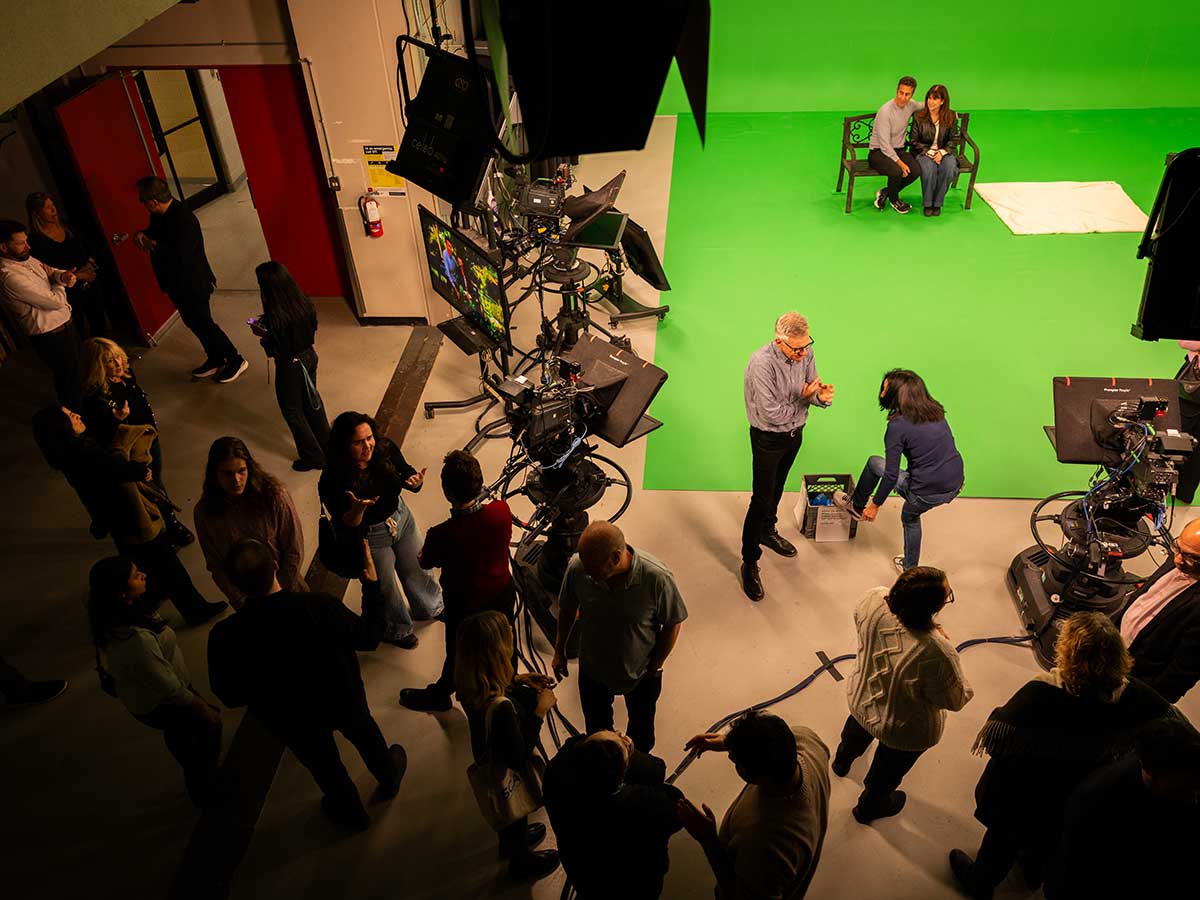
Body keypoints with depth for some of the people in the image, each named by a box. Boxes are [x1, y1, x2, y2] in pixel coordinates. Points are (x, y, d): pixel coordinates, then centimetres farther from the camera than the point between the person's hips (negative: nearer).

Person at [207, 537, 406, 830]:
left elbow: (231, 697, -14)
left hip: (293, 722, 1)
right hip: (342, 700, 0)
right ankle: (389, 777, 62)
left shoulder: (225, 636, -32)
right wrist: (372, 584, -8)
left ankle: (351, 813, 58)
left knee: (324, 764, 30)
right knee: (365, 734, 33)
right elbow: (369, 638, -18)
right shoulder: (319, 606, -36)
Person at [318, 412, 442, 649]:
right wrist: (358, 508, -46)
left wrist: (415, 481, -27)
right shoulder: (333, 480, -33)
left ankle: (432, 608, 60)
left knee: (417, 568, 28)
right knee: (386, 589, 20)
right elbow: (346, 526, -25)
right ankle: (396, 631, 52)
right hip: (369, 537, -4)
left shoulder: (385, 448, -20)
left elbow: (405, 474, -3)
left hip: (401, 518, 5)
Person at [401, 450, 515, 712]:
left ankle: (439, 696, 50)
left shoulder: (442, 535, -36)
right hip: (503, 592, 3)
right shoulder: (502, 511, -27)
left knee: (459, 653, 23)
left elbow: (424, 563, -13)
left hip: (465, 604, -3)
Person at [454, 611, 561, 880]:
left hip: (489, 759, 6)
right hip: (508, 773, -6)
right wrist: (540, 711, -29)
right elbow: (519, 759, -32)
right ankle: (521, 860, 57)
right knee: (516, 810, 27)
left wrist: (517, 680, -6)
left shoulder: (469, 681, -23)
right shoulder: (501, 707, -46)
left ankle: (512, 841, 66)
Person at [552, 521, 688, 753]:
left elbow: (672, 624, -18)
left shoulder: (657, 578, -37)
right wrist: (559, 650, 2)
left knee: (641, 729, 28)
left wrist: (654, 667, -10)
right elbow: (567, 608, -8)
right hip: (592, 668, 2)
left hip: (641, 672, -1)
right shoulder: (578, 567, -30)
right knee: (596, 727, 29)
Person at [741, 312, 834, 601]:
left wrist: (822, 395, -26)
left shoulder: (805, 354, -12)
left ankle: (767, 531, 52)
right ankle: (749, 562, 13)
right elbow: (771, 414, -31)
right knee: (762, 499, 0)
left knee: (777, 488, 27)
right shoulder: (761, 363, -32)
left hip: (795, 432, 7)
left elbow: (811, 389, -2)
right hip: (768, 438, -6)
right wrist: (803, 399, -19)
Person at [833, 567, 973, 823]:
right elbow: (955, 700, -23)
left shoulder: (874, 599, -31)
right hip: (905, 732, -4)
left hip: (861, 699, 5)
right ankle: (869, 807, 61)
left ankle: (843, 760, 73)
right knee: (887, 772, 30)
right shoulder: (937, 653, -44)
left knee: (858, 728, 40)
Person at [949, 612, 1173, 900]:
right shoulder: (1130, 695, -27)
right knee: (1049, 836, 36)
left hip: (1022, 793, -4)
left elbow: (995, 736, -33)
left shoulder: (1040, 694, -41)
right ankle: (1034, 871, 64)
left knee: (1003, 837, 27)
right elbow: (1164, 714, -6)